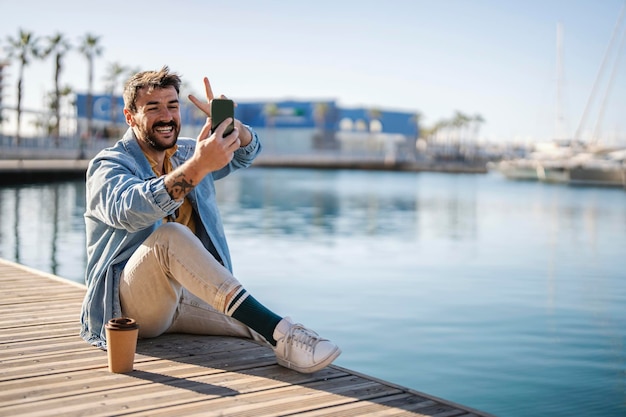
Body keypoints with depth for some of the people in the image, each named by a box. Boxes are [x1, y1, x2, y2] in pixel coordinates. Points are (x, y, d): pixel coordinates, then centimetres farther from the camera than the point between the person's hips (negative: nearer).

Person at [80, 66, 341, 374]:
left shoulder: (186, 154, 16)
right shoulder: (108, 166, -7)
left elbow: (245, 152, 6)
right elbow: (128, 210, -29)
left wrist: (228, 124, -20)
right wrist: (198, 166, -43)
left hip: (187, 296, 7)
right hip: (130, 304, -7)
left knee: (266, 328, -16)